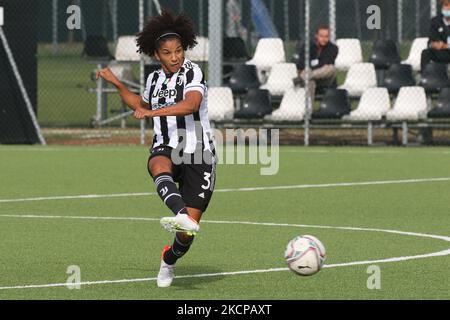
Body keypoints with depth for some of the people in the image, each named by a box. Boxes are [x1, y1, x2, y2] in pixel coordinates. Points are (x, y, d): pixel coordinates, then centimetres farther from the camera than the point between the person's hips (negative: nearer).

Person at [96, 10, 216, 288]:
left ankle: (169, 260, 29)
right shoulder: (155, 79, 13)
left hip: (198, 154, -4)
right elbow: (141, 105, 37)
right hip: (166, 148, 4)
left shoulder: (193, 72, -6)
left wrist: (153, 111, -34)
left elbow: (191, 104, -26)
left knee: (189, 230, -5)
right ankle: (180, 214, -65)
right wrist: (116, 83, 31)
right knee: (159, 165, -39)